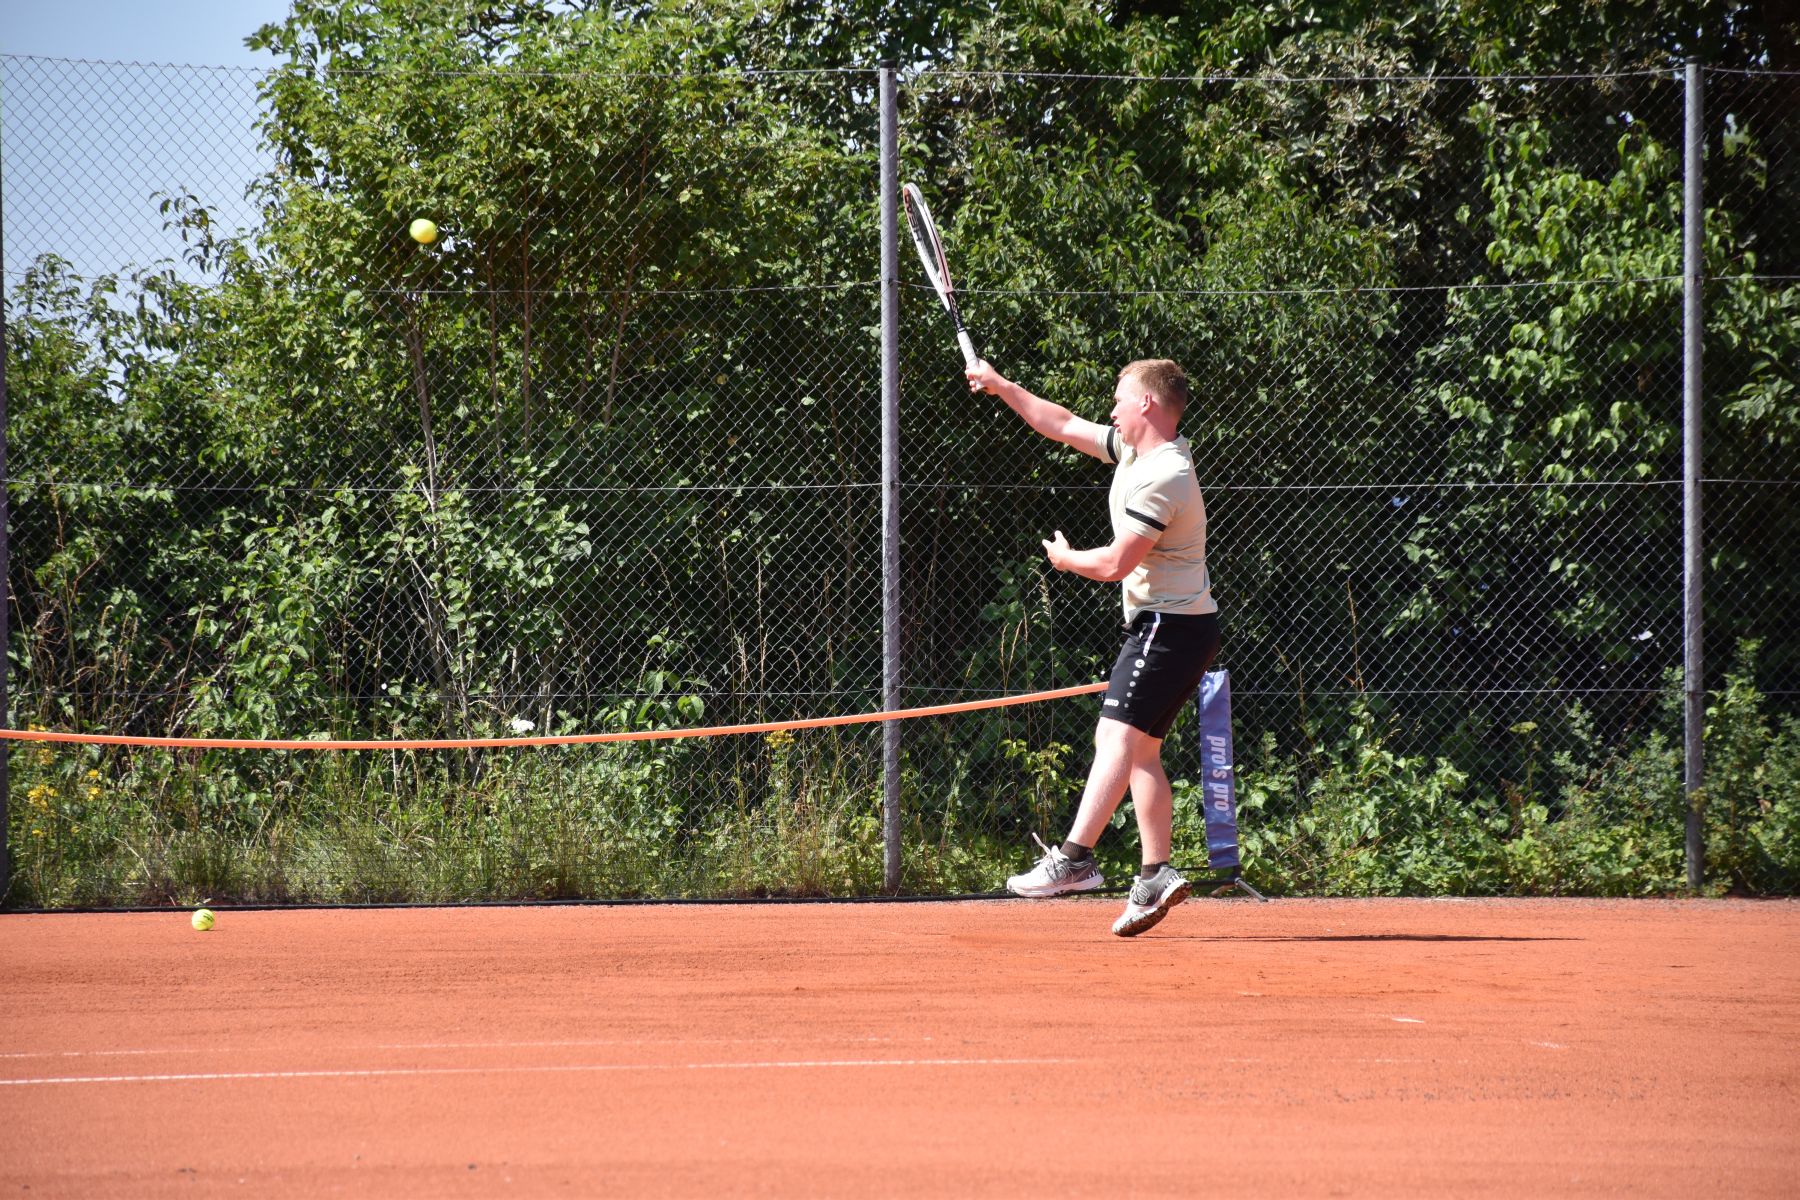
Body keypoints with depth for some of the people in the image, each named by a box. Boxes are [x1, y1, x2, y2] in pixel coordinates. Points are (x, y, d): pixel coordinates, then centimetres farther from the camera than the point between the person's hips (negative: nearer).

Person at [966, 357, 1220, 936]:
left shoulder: (1162, 478, -20)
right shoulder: (1134, 450, 11)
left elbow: (1115, 564, -22)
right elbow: (1062, 426, 23)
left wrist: (1066, 558, -3)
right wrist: (1002, 386, 22)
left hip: (1169, 626, -11)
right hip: (1169, 624, 11)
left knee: (1118, 736, -20)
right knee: (1139, 748, 10)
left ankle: (1074, 858, -31)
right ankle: (1156, 876, 8)